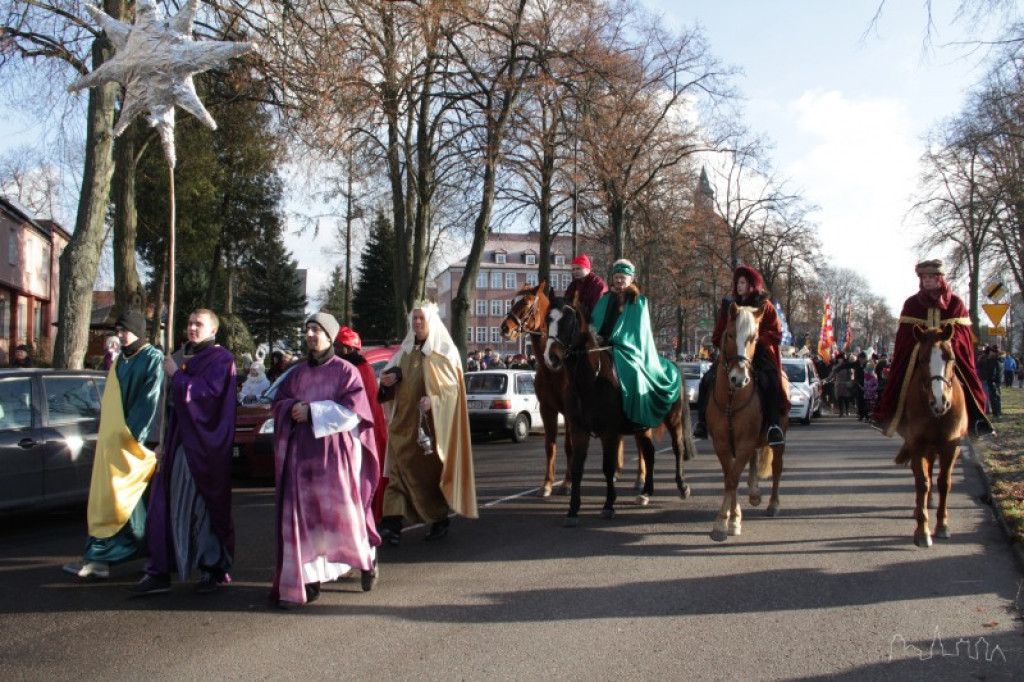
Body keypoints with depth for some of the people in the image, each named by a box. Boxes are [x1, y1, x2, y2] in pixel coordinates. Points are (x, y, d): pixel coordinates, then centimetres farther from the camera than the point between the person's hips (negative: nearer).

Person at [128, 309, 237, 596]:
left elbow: (209, 391, -21)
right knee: (165, 506, 4)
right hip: (177, 441, 7)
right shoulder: (181, 357, 15)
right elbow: (171, 404, 18)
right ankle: (160, 573, 9)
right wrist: (163, 442, 14)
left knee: (203, 505, 0)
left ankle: (213, 569, 14)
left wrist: (177, 376, -12)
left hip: (203, 444, -7)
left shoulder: (221, 359, -5)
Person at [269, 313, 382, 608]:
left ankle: (367, 558, 26)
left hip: (335, 453, -4)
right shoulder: (297, 374, 16)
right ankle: (307, 581, 5)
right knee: (302, 516, -1)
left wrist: (312, 412, -12)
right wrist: (293, 408, -8)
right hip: (301, 454, 5)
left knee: (341, 513, -2)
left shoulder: (345, 371, 0)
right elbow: (279, 404, 14)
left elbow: (352, 410, -9)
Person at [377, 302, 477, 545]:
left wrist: (433, 399, -24)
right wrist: (389, 378, -3)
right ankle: (393, 522, -11)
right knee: (401, 468, -4)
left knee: (431, 469, 3)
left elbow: (452, 384, -7)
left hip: (431, 422, -4)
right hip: (404, 421, 4)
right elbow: (390, 372, 20)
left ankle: (440, 520, 18)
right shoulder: (406, 349, 14)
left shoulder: (444, 350, -1)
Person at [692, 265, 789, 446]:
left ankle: (773, 424, -22)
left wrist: (757, 340, -18)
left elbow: (775, 334, -2)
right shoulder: (728, 306, 12)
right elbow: (718, 335, 13)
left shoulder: (765, 307, 5)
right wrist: (724, 344, -8)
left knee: (772, 382, -28)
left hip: (760, 354, -3)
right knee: (708, 379, -16)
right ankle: (702, 421, -9)